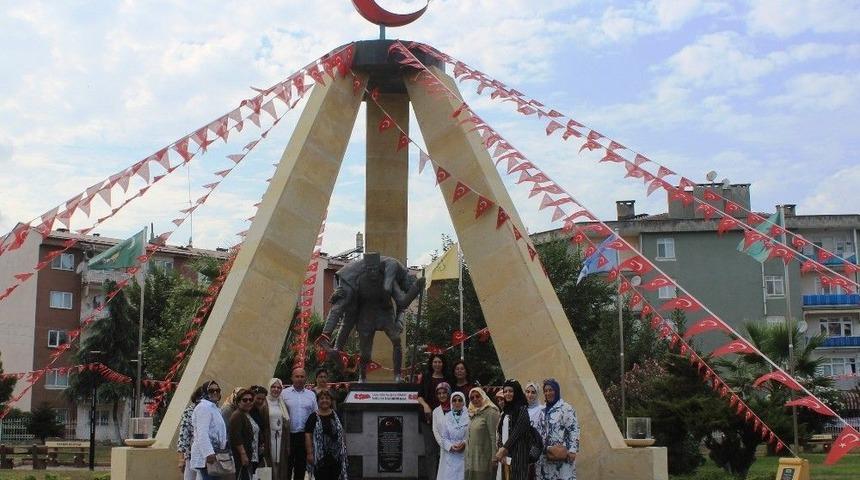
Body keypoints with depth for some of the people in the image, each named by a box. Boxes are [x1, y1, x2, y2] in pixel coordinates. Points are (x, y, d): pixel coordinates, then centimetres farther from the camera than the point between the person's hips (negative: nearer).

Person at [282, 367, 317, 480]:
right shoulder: (284, 393, -1)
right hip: (288, 434, -3)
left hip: (305, 435, 3)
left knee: (301, 466, 10)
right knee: (287, 465, 0)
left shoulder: (311, 394, 8)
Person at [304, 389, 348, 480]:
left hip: (336, 455, 3)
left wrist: (344, 450, 9)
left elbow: (342, 434, 14)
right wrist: (310, 453, -12)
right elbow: (308, 436, -5)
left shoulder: (336, 416, 9)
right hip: (320, 455, -3)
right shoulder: (313, 417, -1)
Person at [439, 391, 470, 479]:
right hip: (450, 456, 2)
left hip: (465, 455, -2)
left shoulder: (468, 416, 0)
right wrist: (451, 446, -11)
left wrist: (465, 443, -18)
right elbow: (444, 437, 6)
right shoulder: (447, 417, 8)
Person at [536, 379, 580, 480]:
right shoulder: (544, 411, 15)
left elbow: (574, 430, -11)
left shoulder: (566, 408, -6)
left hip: (561, 454, -6)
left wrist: (572, 451, -17)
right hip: (545, 455, 6)